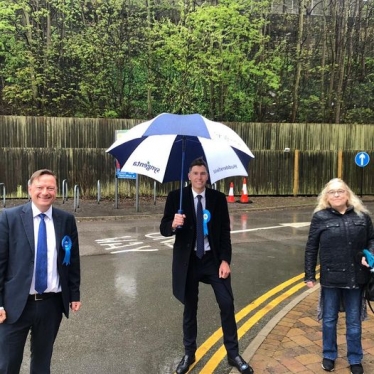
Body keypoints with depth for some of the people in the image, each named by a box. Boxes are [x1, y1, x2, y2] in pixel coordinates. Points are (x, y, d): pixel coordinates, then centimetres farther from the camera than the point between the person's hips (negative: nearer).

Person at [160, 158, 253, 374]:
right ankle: (189, 354, 31)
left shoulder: (218, 198, -1)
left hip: (214, 259, 1)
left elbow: (225, 232, 0)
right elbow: (164, 229, -7)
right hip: (188, 260, -1)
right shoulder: (176, 197, -5)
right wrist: (174, 225, -30)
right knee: (190, 308, 11)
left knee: (227, 304, 2)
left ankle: (233, 354, 22)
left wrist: (225, 260, -8)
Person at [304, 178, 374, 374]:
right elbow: (311, 248, -1)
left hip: (356, 277, 1)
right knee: (329, 319, 15)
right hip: (331, 278, -1)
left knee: (354, 321, 15)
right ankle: (329, 355, 36)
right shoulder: (320, 217, -5)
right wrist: (309, 275, -1)